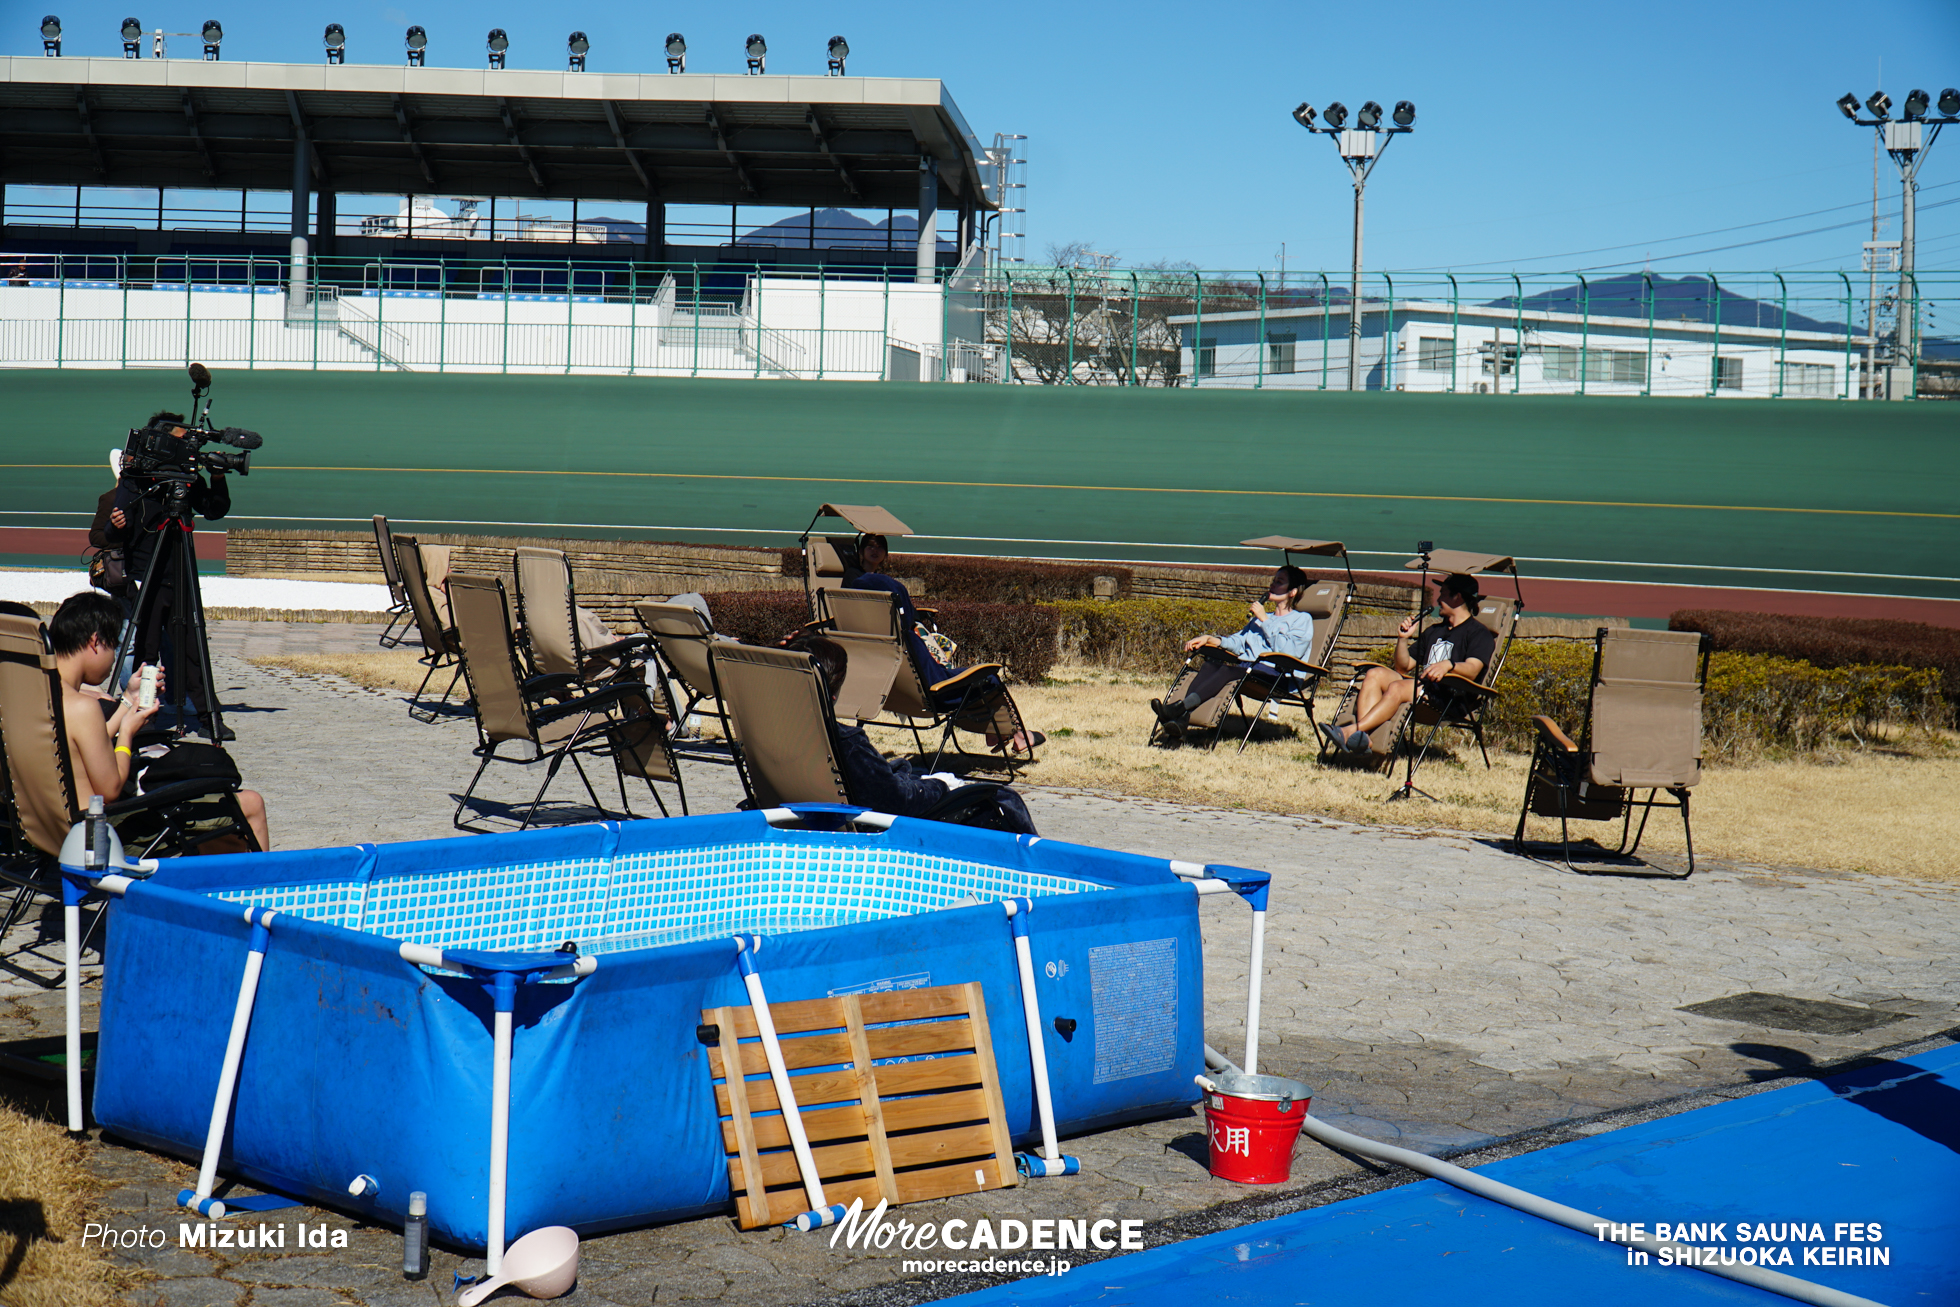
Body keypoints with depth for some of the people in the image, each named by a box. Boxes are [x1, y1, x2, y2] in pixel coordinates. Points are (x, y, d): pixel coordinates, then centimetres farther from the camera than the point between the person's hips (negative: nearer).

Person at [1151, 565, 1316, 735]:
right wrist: (1209, 639, 6)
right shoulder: (1257, 619, 35)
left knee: (1229, 669, -33)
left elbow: (1287, 650, -7)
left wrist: (1264, 620, -3)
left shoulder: (1302, 619, 10)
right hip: (1247, 666, 7)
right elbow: (1237, 642, 23)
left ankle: (1181, 707, -51)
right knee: (1211, 665, -24)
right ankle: (1182, 717, -45)